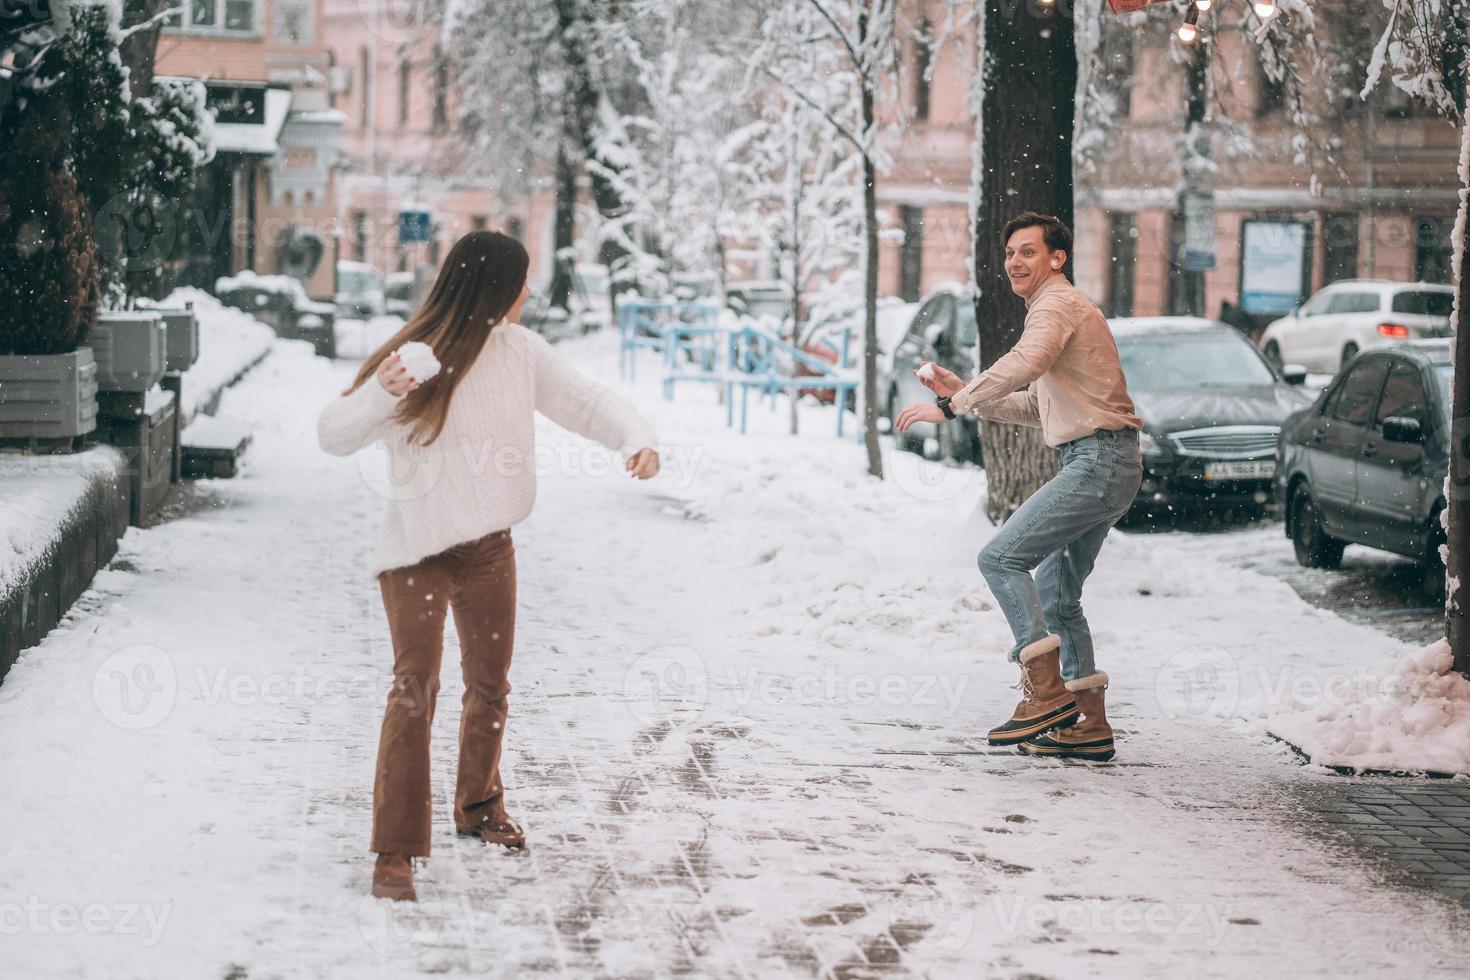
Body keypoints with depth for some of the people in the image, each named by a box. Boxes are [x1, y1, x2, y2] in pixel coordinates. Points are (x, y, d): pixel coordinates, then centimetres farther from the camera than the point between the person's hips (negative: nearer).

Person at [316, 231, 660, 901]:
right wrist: (380, 395, -38)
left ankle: (478, 806, 41)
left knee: (489, 685, 17)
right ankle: (395, 851, -10)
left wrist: (636, 438, -11)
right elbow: (333, 435, -18)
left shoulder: (519, 351, -3)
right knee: (415, 688, -14)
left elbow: (583, 401, 7)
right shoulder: (413, 358, -17)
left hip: (489, 546, 6)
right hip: (416, 550, -5)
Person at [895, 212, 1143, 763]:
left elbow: (1022, 366, -30)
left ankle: (1047, 692, -18)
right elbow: (1031, 407, 26)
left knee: (1001, 558, -14)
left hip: (1098, 462, -11)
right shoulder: (1055, 310, 25)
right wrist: (959, 391, 15)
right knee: (1056, 595, 13)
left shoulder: (1058, 306, -9)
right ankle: (1090, 726, 14)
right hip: (1101, 467, 11)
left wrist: (950, 407, -29)